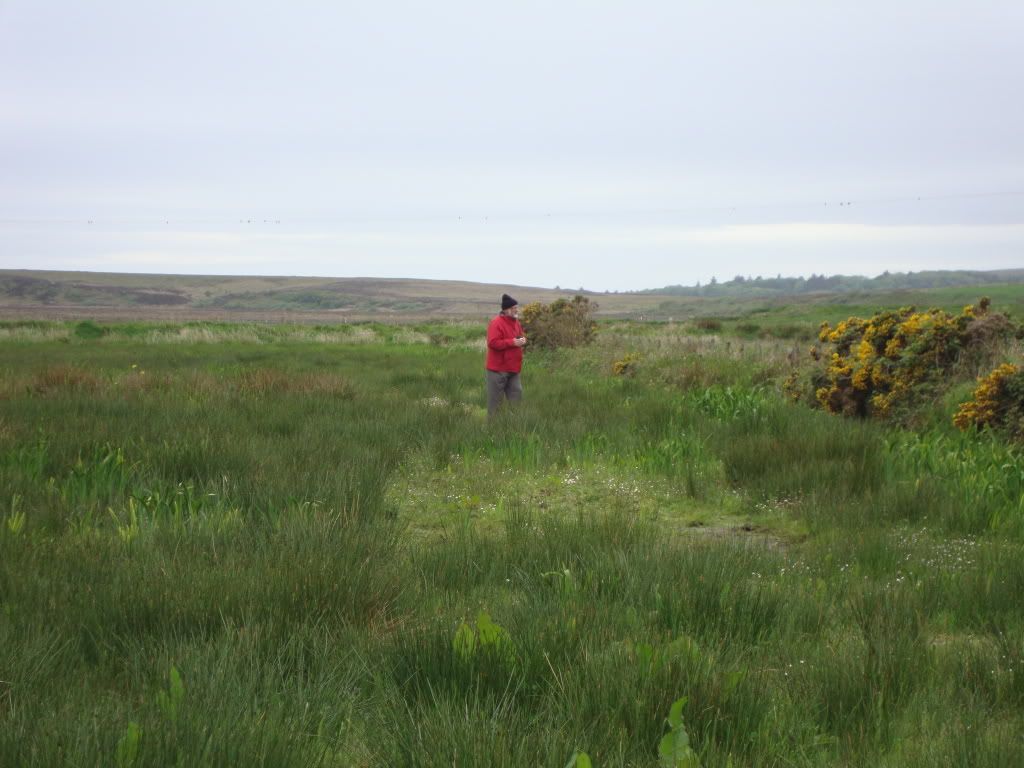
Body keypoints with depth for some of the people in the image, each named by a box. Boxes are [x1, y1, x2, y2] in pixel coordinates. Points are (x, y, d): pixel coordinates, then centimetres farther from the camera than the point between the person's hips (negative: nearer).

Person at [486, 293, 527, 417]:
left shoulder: (515, 322, 12)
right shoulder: (496, 323, -16)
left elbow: (520, 336, 27)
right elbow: (493, 343, -24)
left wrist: (522, 340, 1)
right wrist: (512, 342, -24)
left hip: (513, 368, 8)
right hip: (498, 368, -8)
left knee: (516, 395, 9)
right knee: (496, 398, -2)